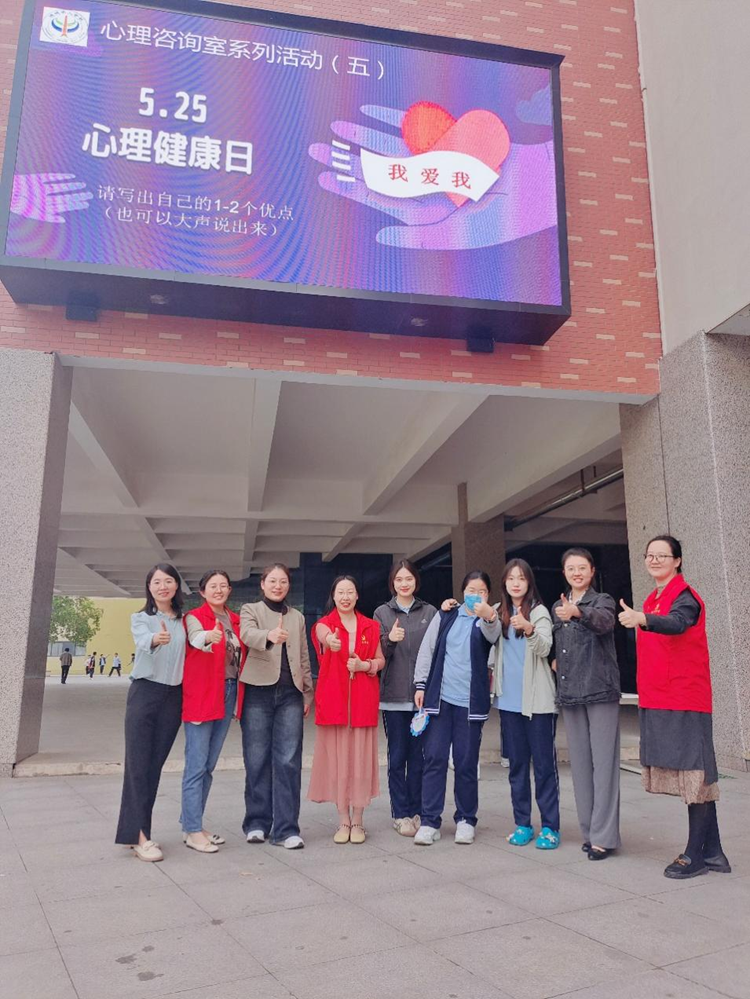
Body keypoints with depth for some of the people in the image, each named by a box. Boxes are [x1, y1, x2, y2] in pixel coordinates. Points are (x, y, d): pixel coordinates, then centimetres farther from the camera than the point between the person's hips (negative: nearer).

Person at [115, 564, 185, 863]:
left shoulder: (184, 621, 9)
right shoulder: (140, 618, -1)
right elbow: (143, 641, -24)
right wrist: (156, 639, -46)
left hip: (174, 697, 3)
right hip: (145, 692, -3)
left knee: (155, 764, 7)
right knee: (138, 763, -7)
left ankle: (137, 830, 16)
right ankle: (138, 835, -6)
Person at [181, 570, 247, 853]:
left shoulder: (236, 621, 12)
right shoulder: (194, 617, -6)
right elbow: (195, 638, -29)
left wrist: (240, 696, 6)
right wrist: (209, 636, -51)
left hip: (229, 694, 7)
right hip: (200, 695, -7)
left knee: (209, 765, 13)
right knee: (197, 765, -4)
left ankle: (191, 823, 24)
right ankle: (193, 831, 4)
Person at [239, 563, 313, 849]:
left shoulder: (297, 617, 16)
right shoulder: (250, 610, 4)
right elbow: (247, 634, -19)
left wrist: (308, 694, 13)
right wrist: (269, 635, -40)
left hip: (290, 694, 3)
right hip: (258, 692, -2)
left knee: (289, 761, -2)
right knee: (257, 760, 3)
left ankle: (286, 828, 3)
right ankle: (257, 823, 17)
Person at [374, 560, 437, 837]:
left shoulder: (430, 612, 7)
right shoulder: (382, 613, 6)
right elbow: (378, 655, 3)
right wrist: (390, 640, -17)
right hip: (394, 695, 0)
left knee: (418, 756, 5)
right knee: (397, 756, 3)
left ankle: (416, 811, 17)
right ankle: (400, 814, 13)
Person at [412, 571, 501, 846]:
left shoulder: (489, 620, 3)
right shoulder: (445, 616, 8)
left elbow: (493, 635, -22)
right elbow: (427, 649, 9)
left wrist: (488, 616, -44)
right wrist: (420, 685, 2)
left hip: (471, 701, -1)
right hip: (439, 697, 1)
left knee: (466, 762, 5)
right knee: (434, 759, 0)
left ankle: (466, 820, 19)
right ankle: (429, 821, 7)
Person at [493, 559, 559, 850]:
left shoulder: (539, 611, -4)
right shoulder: (499, 612, 9)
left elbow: (544, 648, -18)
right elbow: (491, 643, 17)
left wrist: (529, 629, -37)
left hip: (537, 699, -4)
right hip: (509, 699, 4)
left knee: (544, 763, 0)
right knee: (517, 763, 10)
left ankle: (550, 827, 8)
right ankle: (522, 824, 19)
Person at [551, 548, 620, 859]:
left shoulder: (602, 600, -1)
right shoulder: (558, 607, 14)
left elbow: (605, 622, -24)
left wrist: (578, 612, -43)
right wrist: (555, 660, 4)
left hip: (601, 690, -5)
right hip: (569, 692, 5)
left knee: (603, 761, -6)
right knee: (580, 762, 9)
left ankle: (604, 835, -1)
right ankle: (589, 831, 17)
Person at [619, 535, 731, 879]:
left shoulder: (685, 596, -8)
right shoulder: (652, 601, 16)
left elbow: (676, 624, -31)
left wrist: (641, 619, -50)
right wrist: (646, 696, 13)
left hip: (684, 701, -8)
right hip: (656, 702, 8)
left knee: (694, 775, -2)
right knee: (693, 777, 11)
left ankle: (695, 855, 5)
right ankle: (712, 853, 19)